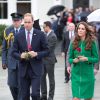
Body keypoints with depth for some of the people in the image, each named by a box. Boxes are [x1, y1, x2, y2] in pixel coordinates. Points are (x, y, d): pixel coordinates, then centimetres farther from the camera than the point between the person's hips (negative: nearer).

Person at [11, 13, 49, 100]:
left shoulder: (40, 34, 0)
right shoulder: (18, 36, 4)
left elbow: (46, 51, 2)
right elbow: (14, 52, 6)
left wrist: (36, 54, -16)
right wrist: (20, 56, -15)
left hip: (36, 69, -2)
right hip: (23, 69, 2)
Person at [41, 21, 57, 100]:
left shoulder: (53, 36, -16)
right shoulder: (46, 35, 9)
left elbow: (48, 49, -20)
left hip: (49, 60, -8)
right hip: (43, 60, 8)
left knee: (51, 79, 4)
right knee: (42, 77, 10)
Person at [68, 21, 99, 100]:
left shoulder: (92, 43, -4)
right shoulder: (74, 43, 3)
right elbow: (70, 59, 8)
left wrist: (86, 59, -18)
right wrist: (73, 60, -14)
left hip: (87, 74, -1)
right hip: (76, 74, 1)